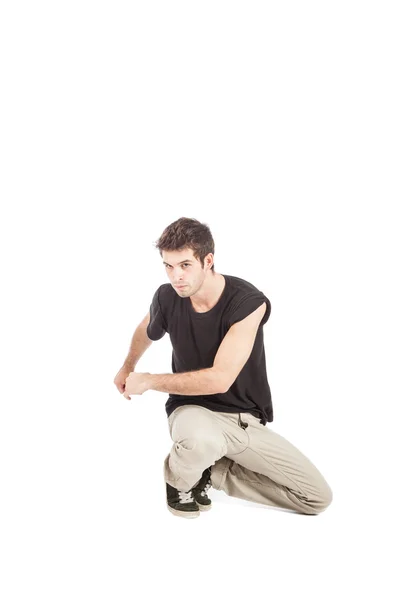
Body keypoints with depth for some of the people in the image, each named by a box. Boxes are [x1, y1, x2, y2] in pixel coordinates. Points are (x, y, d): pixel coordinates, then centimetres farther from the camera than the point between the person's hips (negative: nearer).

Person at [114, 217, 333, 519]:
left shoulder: (249, 302, -22)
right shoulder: (167, 297, -10)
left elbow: (219, 379, -27)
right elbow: (147, 331, 17)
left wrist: (148, 381, -18)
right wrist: (128, 367, 34)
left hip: (246, 419, 1)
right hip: (192, 410, 0)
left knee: (319, 498, -7)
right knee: (201, 438, -40)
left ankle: (210, 472, 6)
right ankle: (180, 479, -2)